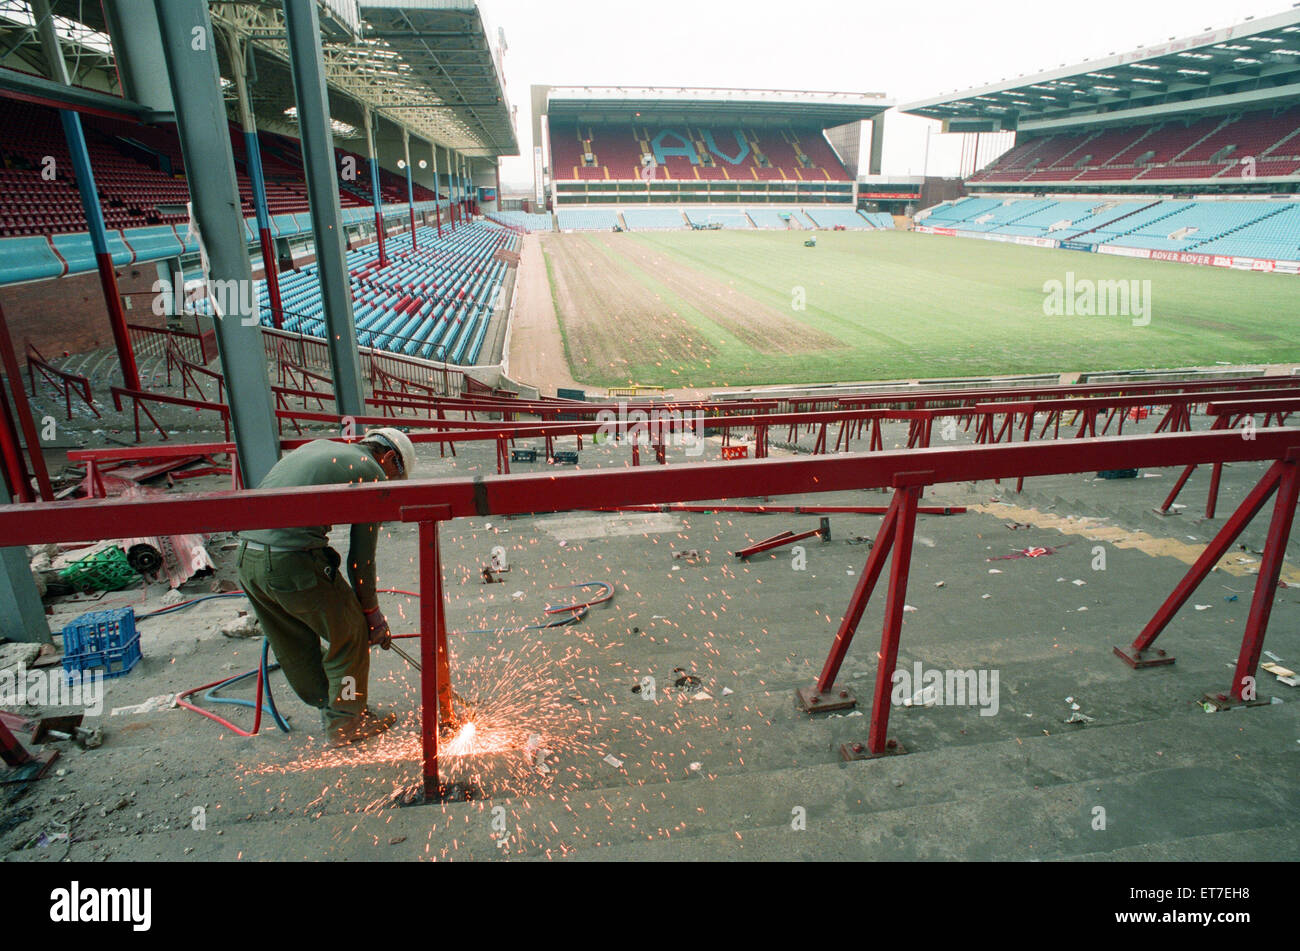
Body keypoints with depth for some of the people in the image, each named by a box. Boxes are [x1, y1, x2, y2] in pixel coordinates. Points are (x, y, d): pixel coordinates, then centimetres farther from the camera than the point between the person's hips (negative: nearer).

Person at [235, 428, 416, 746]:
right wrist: (374, 616, 12)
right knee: (349, 635, 11)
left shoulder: (317, 446, 23)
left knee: (296, 647, 23)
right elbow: (362, 558, 0)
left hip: (246, 557, 9)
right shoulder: (371, 472, 1)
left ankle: (329, 707, 41)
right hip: (293, 562, -9)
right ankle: (346, 722, 23)